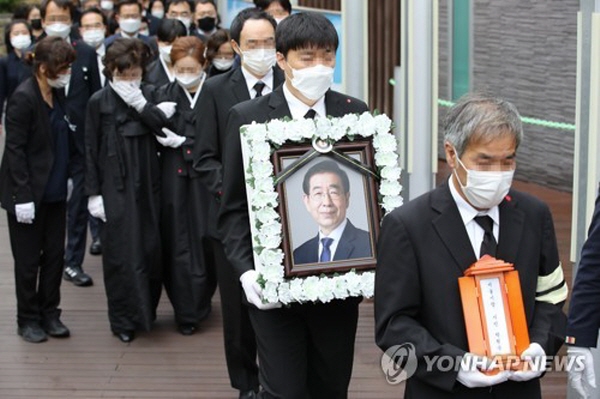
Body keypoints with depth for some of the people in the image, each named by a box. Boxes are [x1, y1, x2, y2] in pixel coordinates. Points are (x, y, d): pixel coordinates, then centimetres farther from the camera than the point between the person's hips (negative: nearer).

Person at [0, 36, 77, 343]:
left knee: (55, 254, 10)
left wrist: (69, 177, 11)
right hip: (29, 192, -7)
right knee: (28, 259, 5)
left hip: (54, 190, 7)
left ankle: (49, 314, 22)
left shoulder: (57, 95, 6)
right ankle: (28, 319, 18)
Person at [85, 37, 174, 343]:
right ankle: (123, 320, 10)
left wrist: (140, 104, -16)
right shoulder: (99, 102, -2)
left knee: (150, 248, 5)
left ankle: (146, 310, 22)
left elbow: (165, 132, -8)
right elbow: (91, 150, 0)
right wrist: (93, 193, -3)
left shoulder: (148, 97, 5)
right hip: (116, 188, -3)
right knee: (121, 254, -1)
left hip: (147, 186, 3)